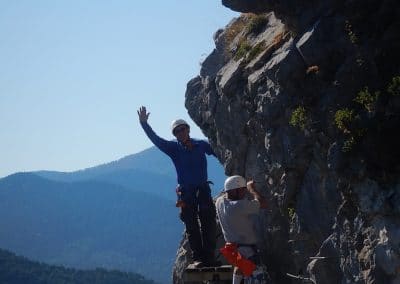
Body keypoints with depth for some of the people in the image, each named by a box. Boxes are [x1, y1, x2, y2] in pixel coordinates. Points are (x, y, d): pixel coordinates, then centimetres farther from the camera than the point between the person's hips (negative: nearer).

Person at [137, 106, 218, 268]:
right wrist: (144, 124, -19)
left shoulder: (201, 145, 5)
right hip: (186, 193, -1)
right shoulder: (174, 148, 0)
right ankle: (197, 258, 2)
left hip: (204, 190, 1)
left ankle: (210, 258, 4)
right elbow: (155, 139, -9)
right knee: (192, 227, 0)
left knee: (209, 224, -1)